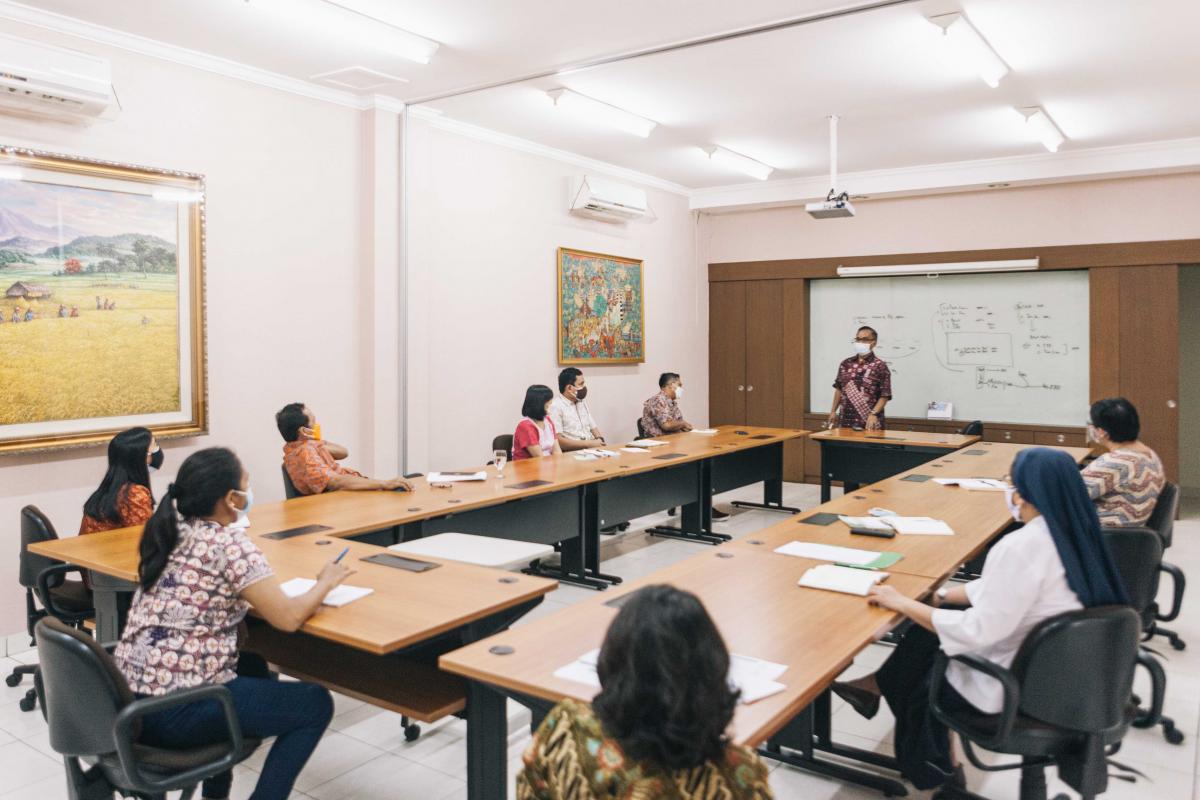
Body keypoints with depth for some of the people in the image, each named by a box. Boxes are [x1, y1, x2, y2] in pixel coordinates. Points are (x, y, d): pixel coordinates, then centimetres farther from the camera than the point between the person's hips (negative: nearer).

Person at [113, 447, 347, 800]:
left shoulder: (166, 530, 6)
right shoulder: (229, 543, -18)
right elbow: (288, 618, -18)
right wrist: (325, 582, -2)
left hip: (129, 699, 8)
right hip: (174, 712, -8)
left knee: (253, 668, 32)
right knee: (316, 705, 4)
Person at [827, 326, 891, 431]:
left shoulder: (880, 366, -4)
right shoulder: (846, 364, 10)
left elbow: (885, 395, -6)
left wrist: (874, 414, -17)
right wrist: (833, 411, 15)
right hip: (846, 421, 4)